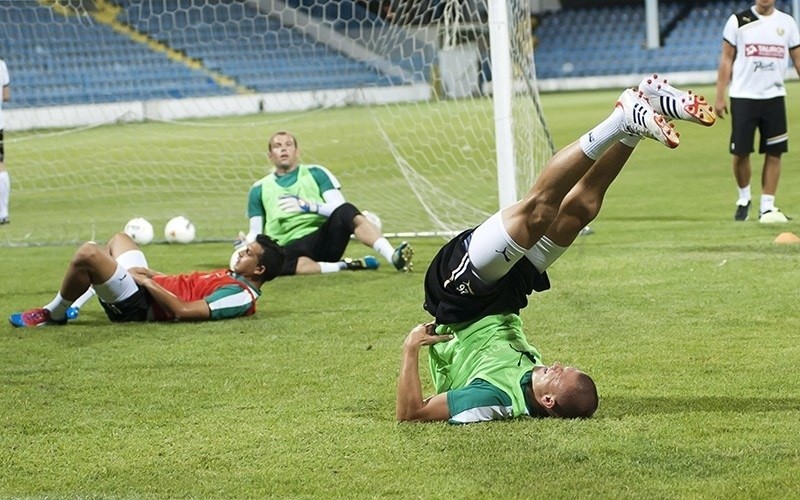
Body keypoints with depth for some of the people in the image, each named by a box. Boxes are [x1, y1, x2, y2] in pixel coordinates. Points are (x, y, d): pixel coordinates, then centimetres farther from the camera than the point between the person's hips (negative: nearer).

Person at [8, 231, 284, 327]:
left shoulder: (241, 296, -22)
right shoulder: (234, 279, 9)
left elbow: (184, 310, -31)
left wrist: (148, 282, -21)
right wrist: (149, 275, 7)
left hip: (139, 306, -11)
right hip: (147, 288, 11)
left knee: (88, 253, -25)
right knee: (119, 239, 30)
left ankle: (53, 314, 0)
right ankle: (72, 305, 28)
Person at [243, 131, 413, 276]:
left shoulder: (315, 173, 14)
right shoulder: (259, 189, 17)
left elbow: (339, 206, 2)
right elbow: (255, 232, 17)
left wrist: (310, 207, -15)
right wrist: (247, 243, -6)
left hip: (325, 237, 1)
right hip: (291, 248, -1)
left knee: (346, 212, -31)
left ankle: (394, 257, -44)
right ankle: (343, 266, -34)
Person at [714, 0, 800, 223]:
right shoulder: (738, 21, 0)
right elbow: (726, 59, 2)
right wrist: (720, 96, -2)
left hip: (774, 97, 2)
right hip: (743, 96, -2)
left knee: (774, 153, -1)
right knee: (740, 153, -1)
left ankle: (767, 207, 7)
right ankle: (744, 198, 23)